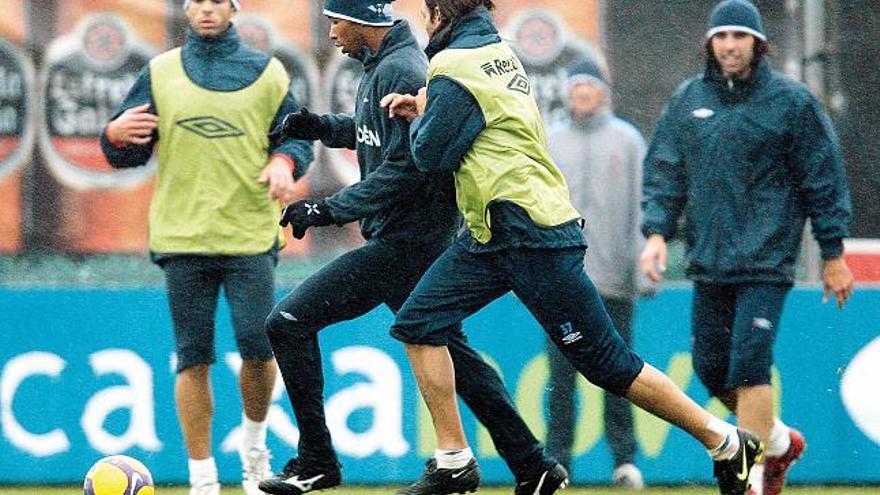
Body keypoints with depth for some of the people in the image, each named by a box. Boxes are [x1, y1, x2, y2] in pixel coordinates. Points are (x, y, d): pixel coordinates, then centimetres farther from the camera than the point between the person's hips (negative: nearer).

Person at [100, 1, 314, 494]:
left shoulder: (267, 72, 8)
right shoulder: (159, 73, 10)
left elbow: (297, 136, 11)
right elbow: (129, 153, 11)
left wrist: (284, 161, -11)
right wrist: (116, 136, -12)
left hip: (251, 236, -1)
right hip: (182, 237, 1)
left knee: (258, 346, -9)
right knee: (193, 358, 1)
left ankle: (255, 445, 19)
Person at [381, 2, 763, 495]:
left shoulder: (454, 68, -14)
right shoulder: (498, 51, 14)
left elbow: (431, 155, -12)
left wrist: (420, 117, 7)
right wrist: (424, 110, 15)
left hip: (533, 237, -10)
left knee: (607, 362, -6)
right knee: (418, 324, 3)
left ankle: (727, 443, 1)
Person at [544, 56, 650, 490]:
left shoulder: (627, 140, 7)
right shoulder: (550, 144, 12)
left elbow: (642, 206, 3)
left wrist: (643, 269, -4)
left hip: (614, 276, -1)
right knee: (561, 373, -1)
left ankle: (624, 458, 6)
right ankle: (557, 458, 3)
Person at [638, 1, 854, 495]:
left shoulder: (791, 101, -2)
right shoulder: (688, 100, 9)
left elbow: (823, 180, 0)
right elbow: (665, 172, 13)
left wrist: (833, 254, 0)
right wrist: (657, 232, -2)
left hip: (766, 258, -5)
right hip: (709, 259, 5)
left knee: (750, 364, -15)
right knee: (711, 366, 7)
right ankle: (779, 440, 30)